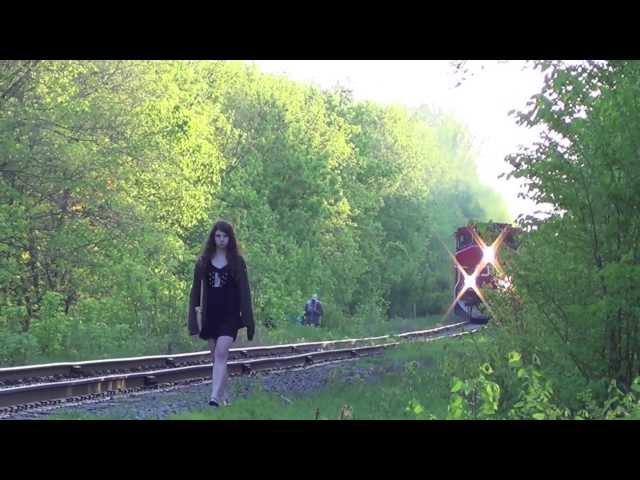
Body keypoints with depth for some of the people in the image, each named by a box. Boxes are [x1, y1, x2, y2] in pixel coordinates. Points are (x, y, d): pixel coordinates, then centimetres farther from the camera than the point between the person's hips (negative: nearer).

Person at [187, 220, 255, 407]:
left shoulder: (237, 262, 0)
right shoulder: (203, 261, 6)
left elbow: (244, 292, 0)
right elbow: (196, 290, 8)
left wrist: (248, 318, -4)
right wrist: (192, 317, 2)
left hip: (230, 315, -3)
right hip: (210, 315, 3)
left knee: (221, 354, -19)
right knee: (216, 358, 10)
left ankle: (215, 397, -28)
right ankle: (222, 396, 23)